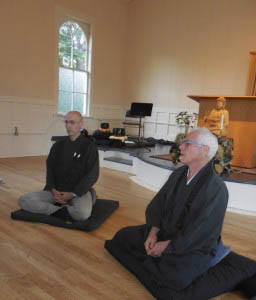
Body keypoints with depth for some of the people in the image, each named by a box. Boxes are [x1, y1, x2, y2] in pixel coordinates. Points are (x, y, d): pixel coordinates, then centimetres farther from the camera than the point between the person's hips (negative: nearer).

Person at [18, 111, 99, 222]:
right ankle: (63, 212, -19)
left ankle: (57, 210, -8)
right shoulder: (58, 146, 10)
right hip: (56, 190, 4)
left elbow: (92, 175, -10)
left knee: (83, 213, -37)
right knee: (24, 200, -16)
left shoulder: (89, 146, -4)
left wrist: (72, 194, -17)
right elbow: (50, 169, 8)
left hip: (79, 191, -4)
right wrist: (53, 190, -11)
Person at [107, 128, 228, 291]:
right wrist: (153, 232, -12)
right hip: (164, 233, 6)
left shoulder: (216, 189, -24)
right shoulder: (178, 174, 0)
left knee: (175, 277, -34)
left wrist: (167, 246, -17)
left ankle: (145, 263, -6)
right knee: (123, 235, 2)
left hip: (194, 248, -6)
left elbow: (200, 233, -24)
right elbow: (157, 204, 2)